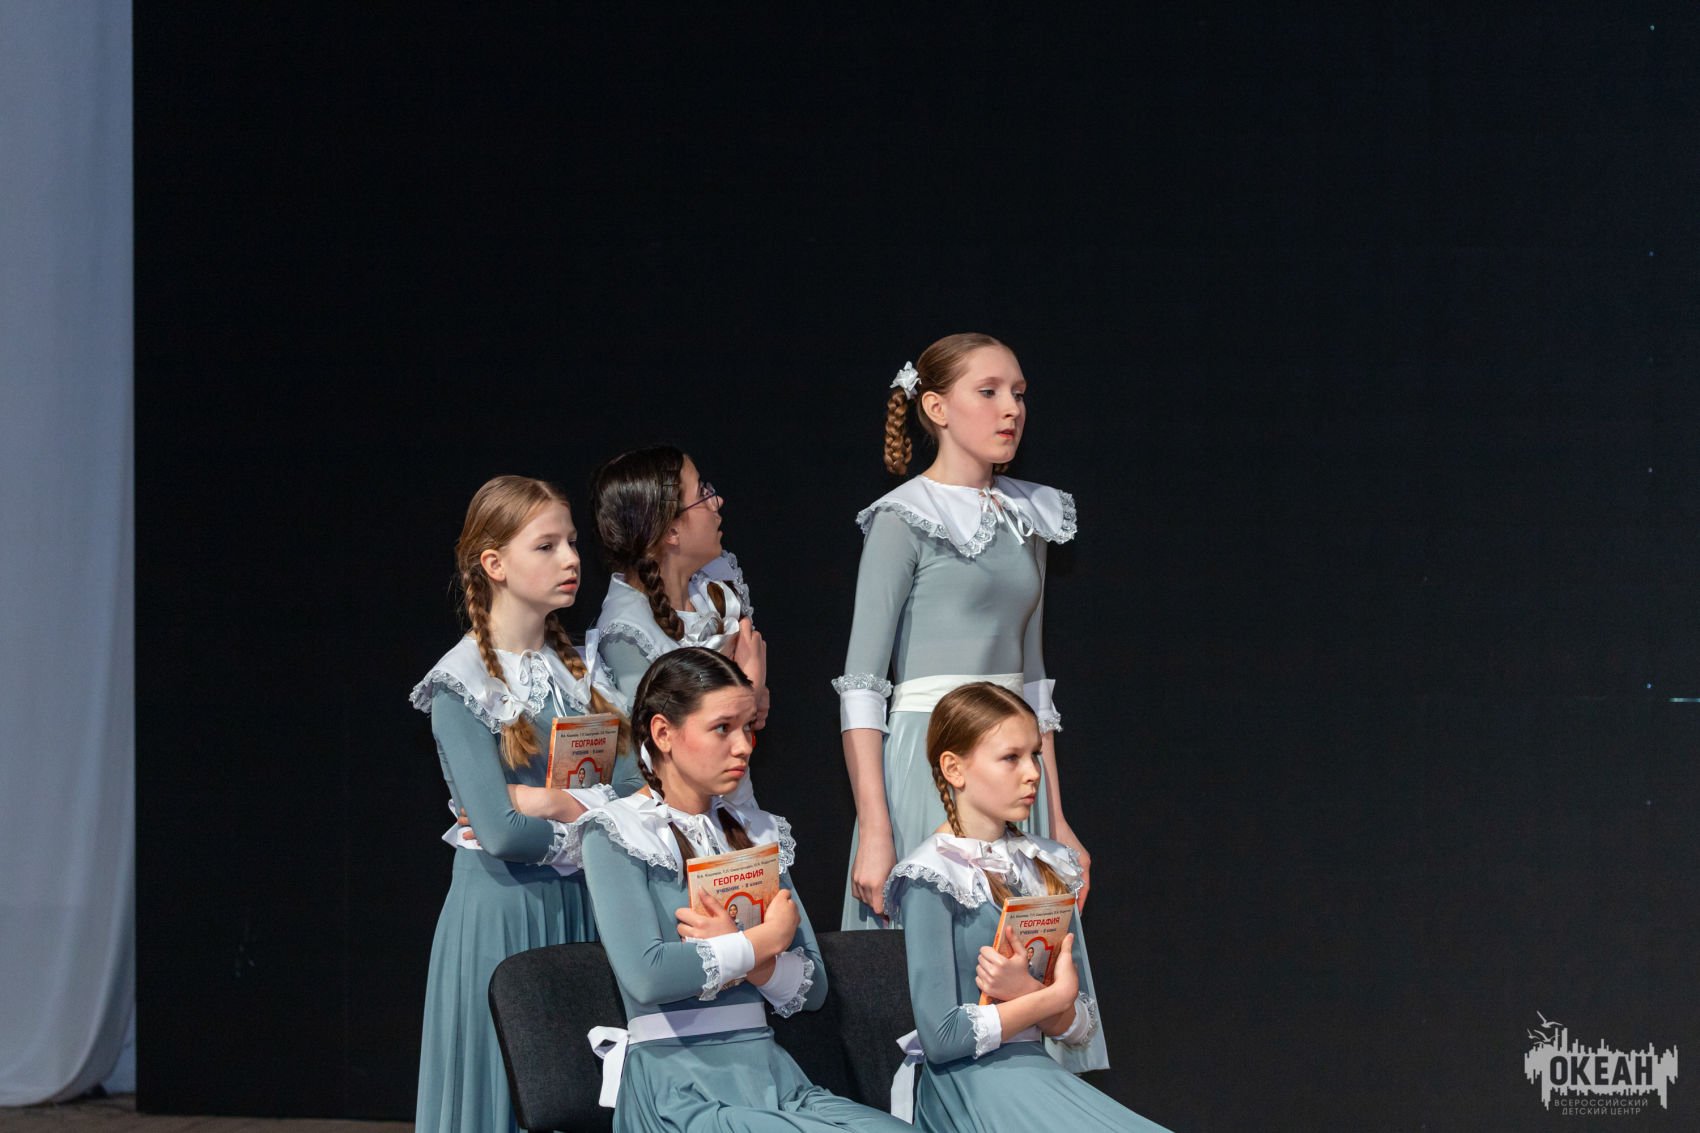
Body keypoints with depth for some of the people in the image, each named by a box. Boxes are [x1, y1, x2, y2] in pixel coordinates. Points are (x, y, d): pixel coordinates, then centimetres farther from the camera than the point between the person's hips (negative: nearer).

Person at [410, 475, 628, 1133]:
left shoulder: (580, 671, 10)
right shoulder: (462, 683, -8)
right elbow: (500, 831, -17)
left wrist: (552, 802, -12)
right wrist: (591, 816, -5)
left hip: (580, 906, 5)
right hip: (503, 907, -5)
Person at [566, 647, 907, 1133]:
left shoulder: (757, 833, 18)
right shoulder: (615, 834, 0)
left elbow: (812, 988, 11)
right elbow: (646, 975, -17)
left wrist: (735, 951, -9)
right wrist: (766, 939, -4)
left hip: (768, 1071, 6)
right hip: (677, 1087, -6)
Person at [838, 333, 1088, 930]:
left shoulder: (1027, 519, 14)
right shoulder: (905, 521, -6)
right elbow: (860, 686, -11)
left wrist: (1056, 821, 16)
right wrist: (875, 833, -18)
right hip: (929, 764, -6)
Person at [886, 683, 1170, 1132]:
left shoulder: (1047, 866, 14)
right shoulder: (933, 876, -6)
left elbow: (1080, 1028, 9)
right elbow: (941, 1037, -13)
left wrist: (1026, 991, -12)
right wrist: (1054, 996, -7)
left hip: (1038, 1069, 6)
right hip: (970, 1078, -6)